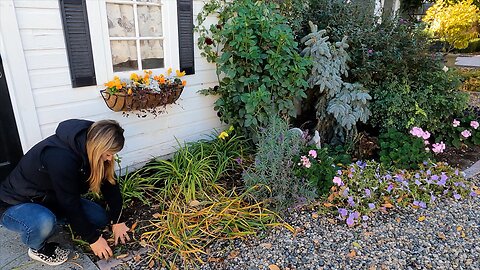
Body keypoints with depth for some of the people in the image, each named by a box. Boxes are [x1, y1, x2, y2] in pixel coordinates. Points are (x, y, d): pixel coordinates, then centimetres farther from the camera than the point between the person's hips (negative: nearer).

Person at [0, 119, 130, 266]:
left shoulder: (87, 147, -14)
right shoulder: (60, 157, -37)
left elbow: (109, 183, -7)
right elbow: (71, 205, -31)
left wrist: (117, 221, -8)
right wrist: (93, 238, -20)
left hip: (48, 197, 6)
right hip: (14, 205, -6)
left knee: (100, 217, -8)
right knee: (44, 222, -38)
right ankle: (38, 248, -3)